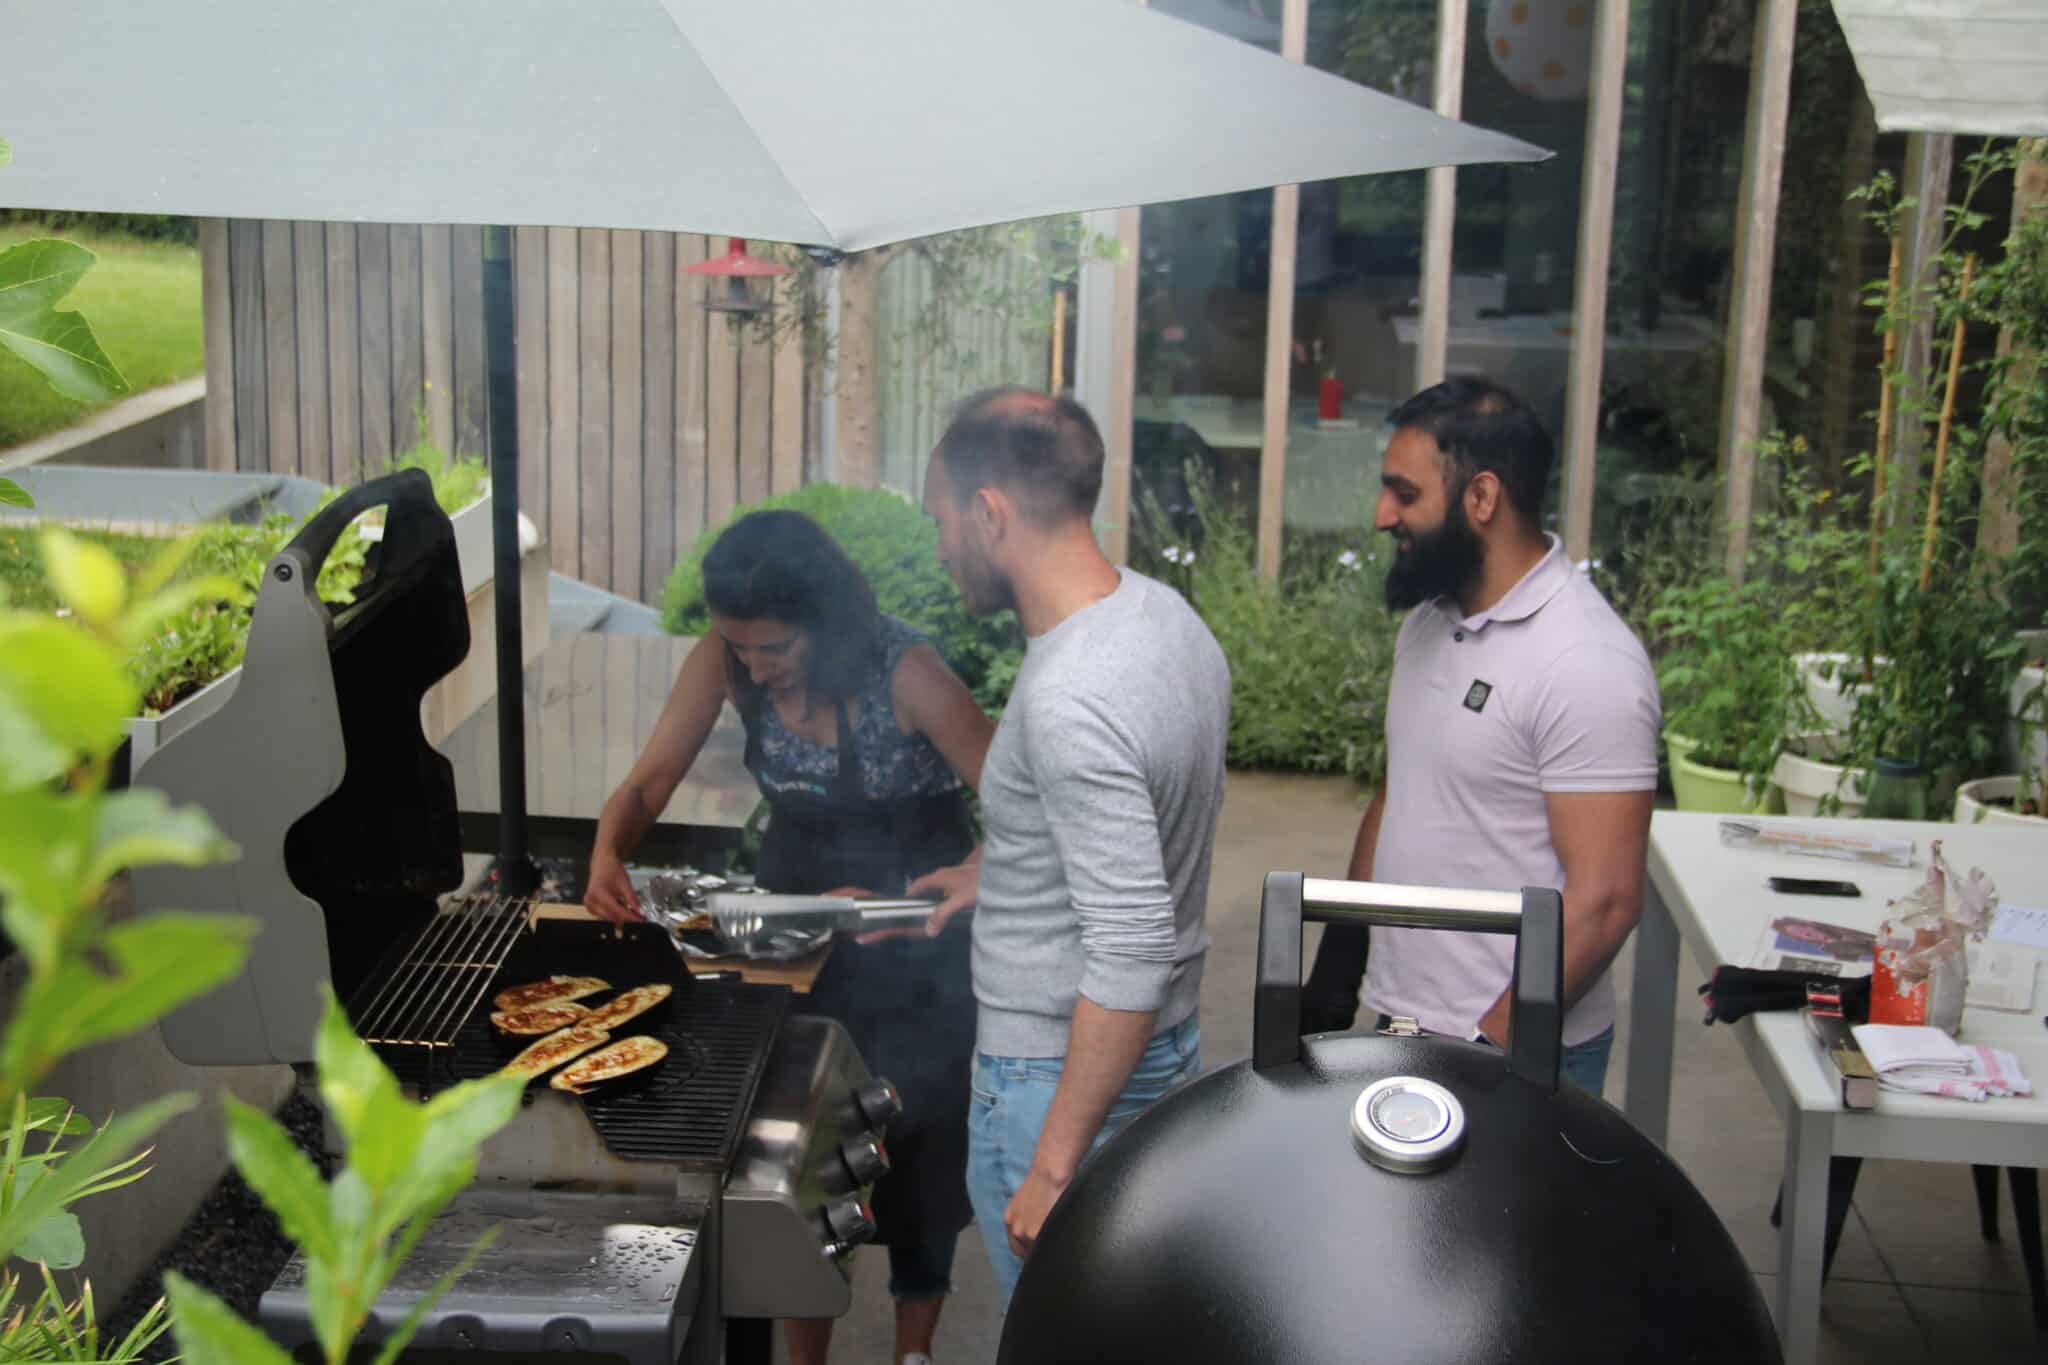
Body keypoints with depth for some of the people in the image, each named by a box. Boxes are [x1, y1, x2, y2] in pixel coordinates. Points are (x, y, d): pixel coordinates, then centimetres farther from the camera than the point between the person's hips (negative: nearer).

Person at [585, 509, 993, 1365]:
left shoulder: (904, 673, -28)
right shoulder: (726, 658, -15)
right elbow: (650, 782, -14)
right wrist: (609, 852, -35)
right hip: (798, 904, 4)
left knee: (920, 1137, 11)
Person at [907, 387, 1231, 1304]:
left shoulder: (1070, 699, -30)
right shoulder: (1162, 612, 0)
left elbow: (1133, 952, -31)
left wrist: (1056, 1163, -25)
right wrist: (997, 868, 24)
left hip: (1061, 1078, -9)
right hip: (1168, 1045, 9)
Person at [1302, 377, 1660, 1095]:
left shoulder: (1585, 661, -19)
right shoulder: (1430, 619, 7)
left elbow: (1604, 899, -21)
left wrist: (1490, 1048, -21)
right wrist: (1339, 953, 14)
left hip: (1514, 1049, -7)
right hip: (1402, 1023, 7)